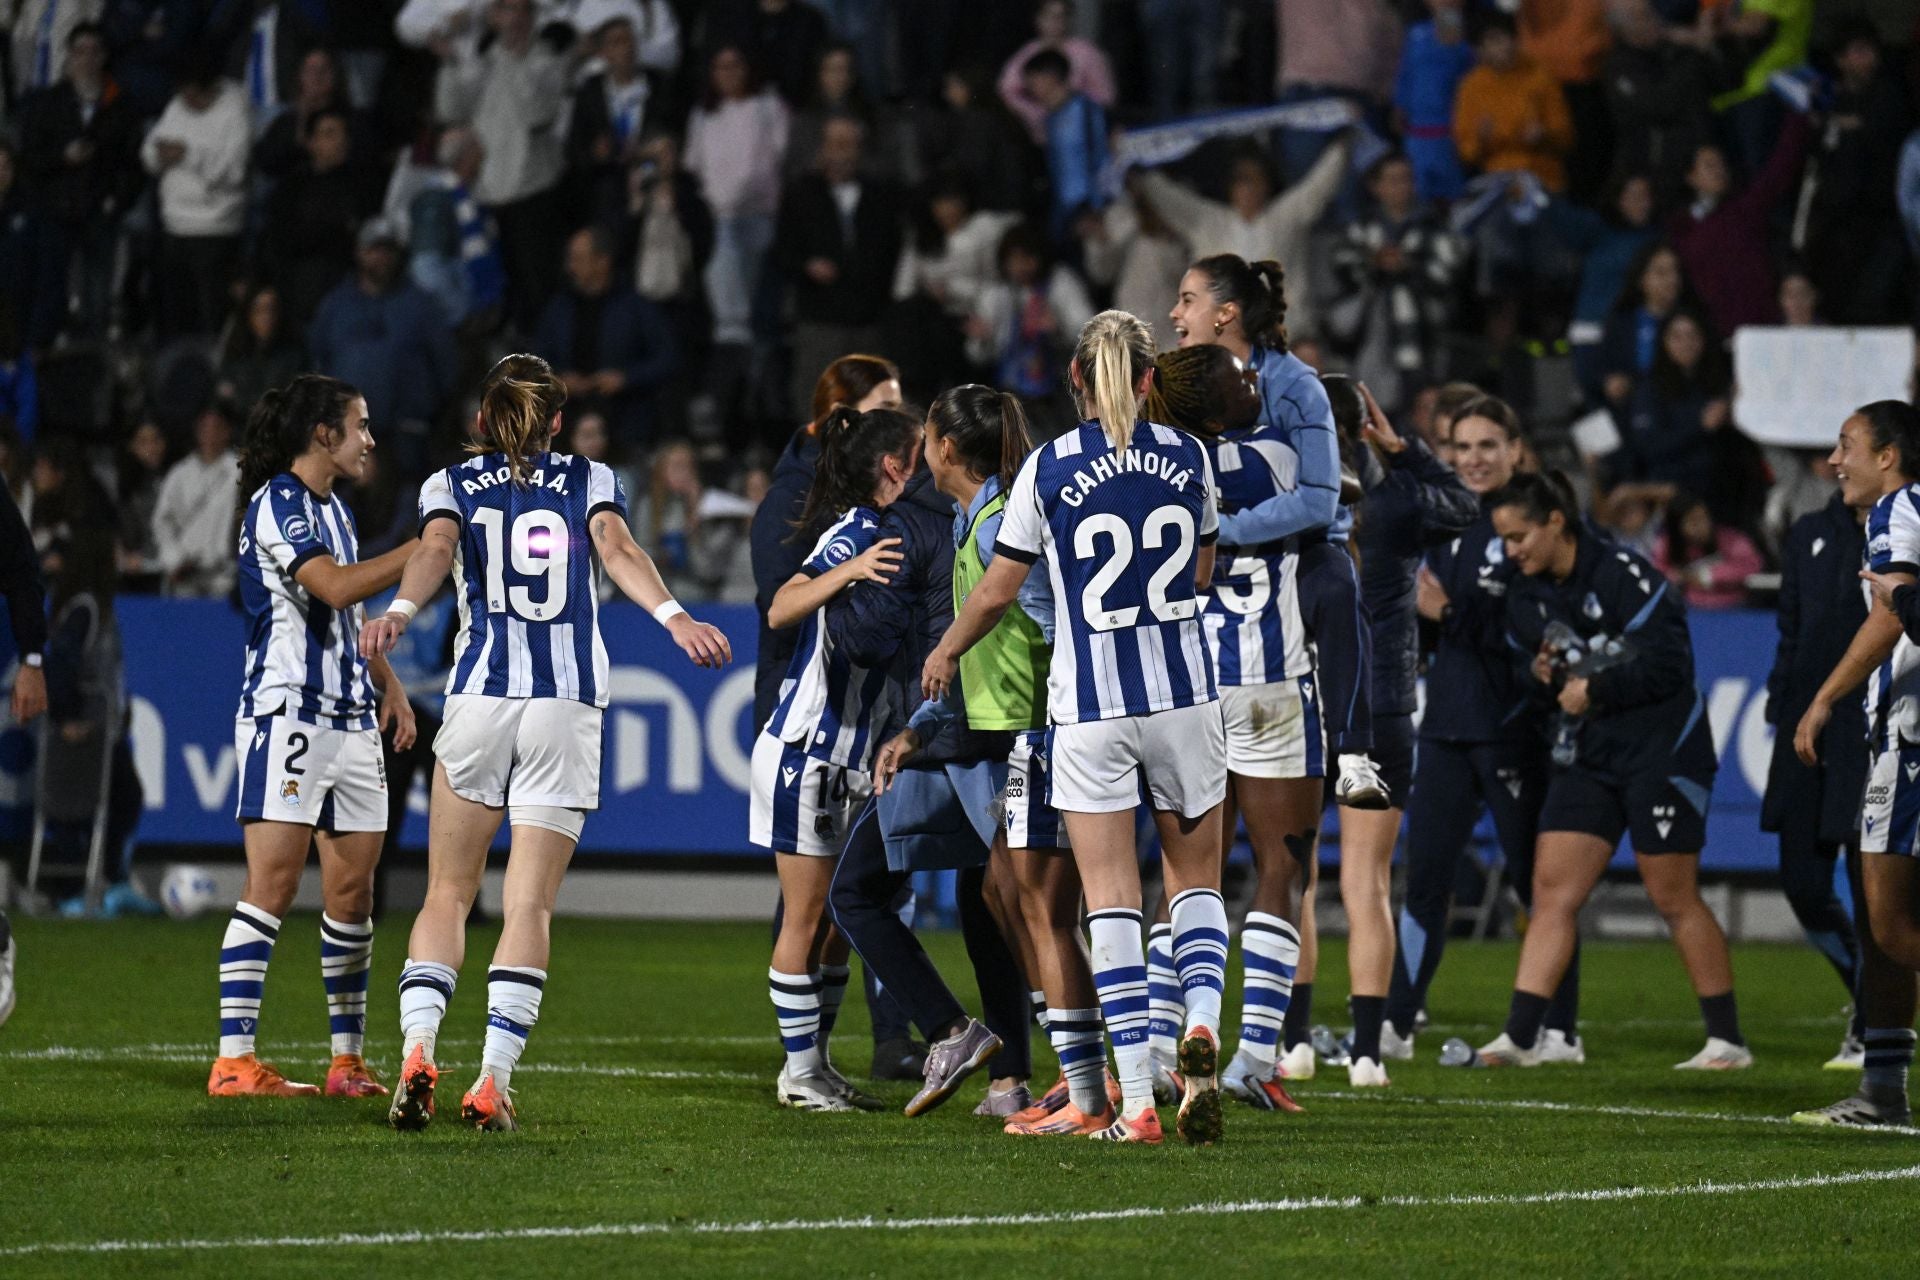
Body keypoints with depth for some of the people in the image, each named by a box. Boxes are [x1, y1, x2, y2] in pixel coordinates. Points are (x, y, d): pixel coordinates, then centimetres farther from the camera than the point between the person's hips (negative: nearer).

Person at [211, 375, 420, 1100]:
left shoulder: (334, 508, 19)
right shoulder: (276, 504, -9)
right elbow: (335, 585, -22)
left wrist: (389, 686, 18)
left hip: (350, 718, 9)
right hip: (286, 712, -9)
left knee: (353, 890, 6)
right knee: (273, 883, -13)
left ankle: (348, 1060, 12)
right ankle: (233, 1060, -14)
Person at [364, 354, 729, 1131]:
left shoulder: (452, 485, 10)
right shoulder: (589, 481, 11)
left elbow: (435, 550, -12)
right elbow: (618, 551, -8)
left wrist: (400, 612, -29)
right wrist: (673, 617, -22)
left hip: (479, 697, 0)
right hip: (568, 706, 0)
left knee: (448, 893, 9)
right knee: (529, 906, 0)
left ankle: (418, 1051, -11)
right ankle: (493, 1081, -10)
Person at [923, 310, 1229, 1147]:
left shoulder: (1049, 468, -6)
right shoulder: (1187, 457, 2)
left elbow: (998, 590, 0)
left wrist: (946, 653, 18)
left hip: (1089, 706, -2)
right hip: (1184, 693, 2)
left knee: (1111, 898, 0)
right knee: (1195, 876, 16)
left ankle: (1135, 1102, -5)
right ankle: (1202, 1021, -13)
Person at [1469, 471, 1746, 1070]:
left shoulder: (1623, 575, -16)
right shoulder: (1525, 596, 7)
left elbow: (1669, 665, -18)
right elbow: (1530, 673, 18)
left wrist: (1593, 689, -15)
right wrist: (1540, 674, -5)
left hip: (1662, 751, -7)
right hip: (1587, 756, 7)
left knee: (1674, 899, -2)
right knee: (1552, 890, -4)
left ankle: (1728, 1040, 8)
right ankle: (1520, 1037, -7)